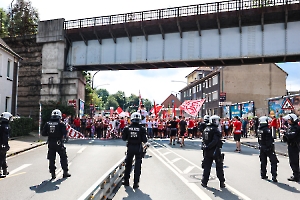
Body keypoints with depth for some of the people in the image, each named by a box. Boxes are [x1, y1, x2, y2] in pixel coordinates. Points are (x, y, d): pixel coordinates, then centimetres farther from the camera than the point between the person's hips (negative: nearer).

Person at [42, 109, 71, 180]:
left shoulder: (47, 124, 3)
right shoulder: (61, 124, -8)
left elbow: (43, 133, 2)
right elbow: (64, 133, -15)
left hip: (50, 143, 3)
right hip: (59, 143, -3)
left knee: (51, 159, 11)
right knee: (63, 157, 11)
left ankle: (53, 173, 13)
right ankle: (65, 172, 16)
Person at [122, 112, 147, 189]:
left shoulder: (127, 128, -7)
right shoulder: (142, 128, -12)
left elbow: (124, 138, -1)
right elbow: (144, 140, -11)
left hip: (130, 147, 2)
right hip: (138, 148, -2)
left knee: (128, 164, 19)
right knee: (137, 165, 8)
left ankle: (126, 181, 30)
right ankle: (136, 183, 9)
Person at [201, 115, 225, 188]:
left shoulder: (206, 129, 6)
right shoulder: (216, 130, -16)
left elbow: (204, 140, 9)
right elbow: (215, 141, -26)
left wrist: (206, 147, 11)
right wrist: (208, 147, -19)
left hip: (207, 152, 6)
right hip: (215, 151, -6)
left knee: (207, 167, 13)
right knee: (219, 167, 9)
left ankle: (204, 182, 15)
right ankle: (222, 182, 17)